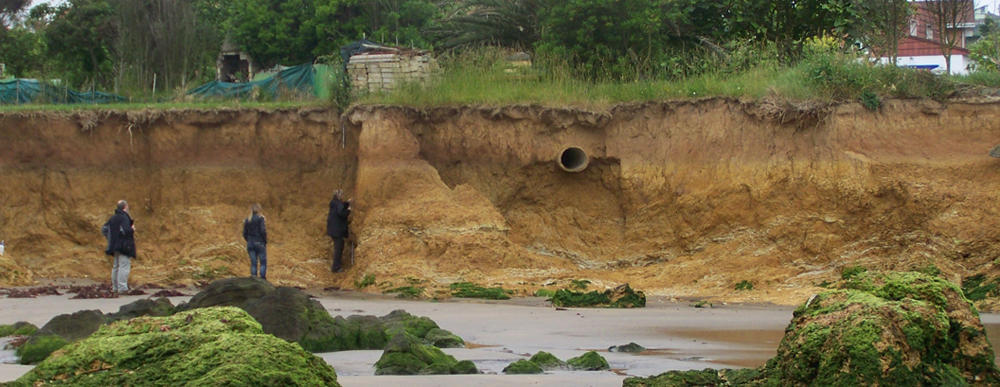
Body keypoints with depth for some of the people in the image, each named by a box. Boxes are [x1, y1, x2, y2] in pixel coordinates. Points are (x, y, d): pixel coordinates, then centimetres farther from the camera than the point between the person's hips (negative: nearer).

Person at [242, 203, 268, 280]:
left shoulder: (247, 220, 6)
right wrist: (265, 241, -3)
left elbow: (245, 234, 7)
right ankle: (263, 279, -3)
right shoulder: (260, 218, -9)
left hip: (250, 244, 4)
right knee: (263, 262, 4)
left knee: (253, 263, 8)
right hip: (260, 243, -4)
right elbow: (263, 231, -15)